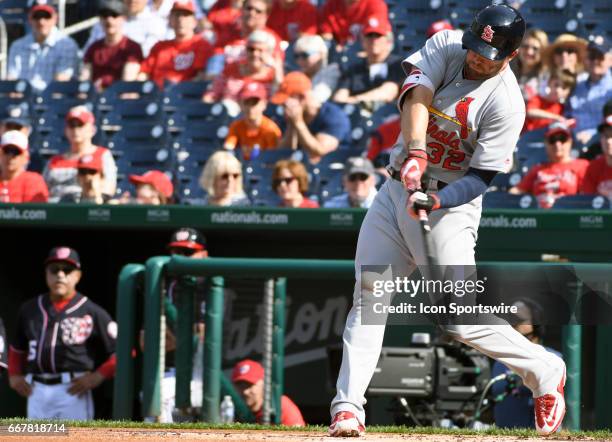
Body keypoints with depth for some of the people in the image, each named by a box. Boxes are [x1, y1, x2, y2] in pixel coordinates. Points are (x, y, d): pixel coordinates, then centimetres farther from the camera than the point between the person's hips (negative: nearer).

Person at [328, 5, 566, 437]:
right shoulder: (447, 46, -1)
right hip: (395, 190, 5)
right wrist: (416, 153, -33)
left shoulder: (506, 103, -15)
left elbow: (481, 176, -16)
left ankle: (545, 371, 13)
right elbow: (416, 95, -17)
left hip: (450, 203, -5)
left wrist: (437, 200, -33)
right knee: (368, 298, -6)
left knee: (460, 319, -9)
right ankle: (348, 408, -7)